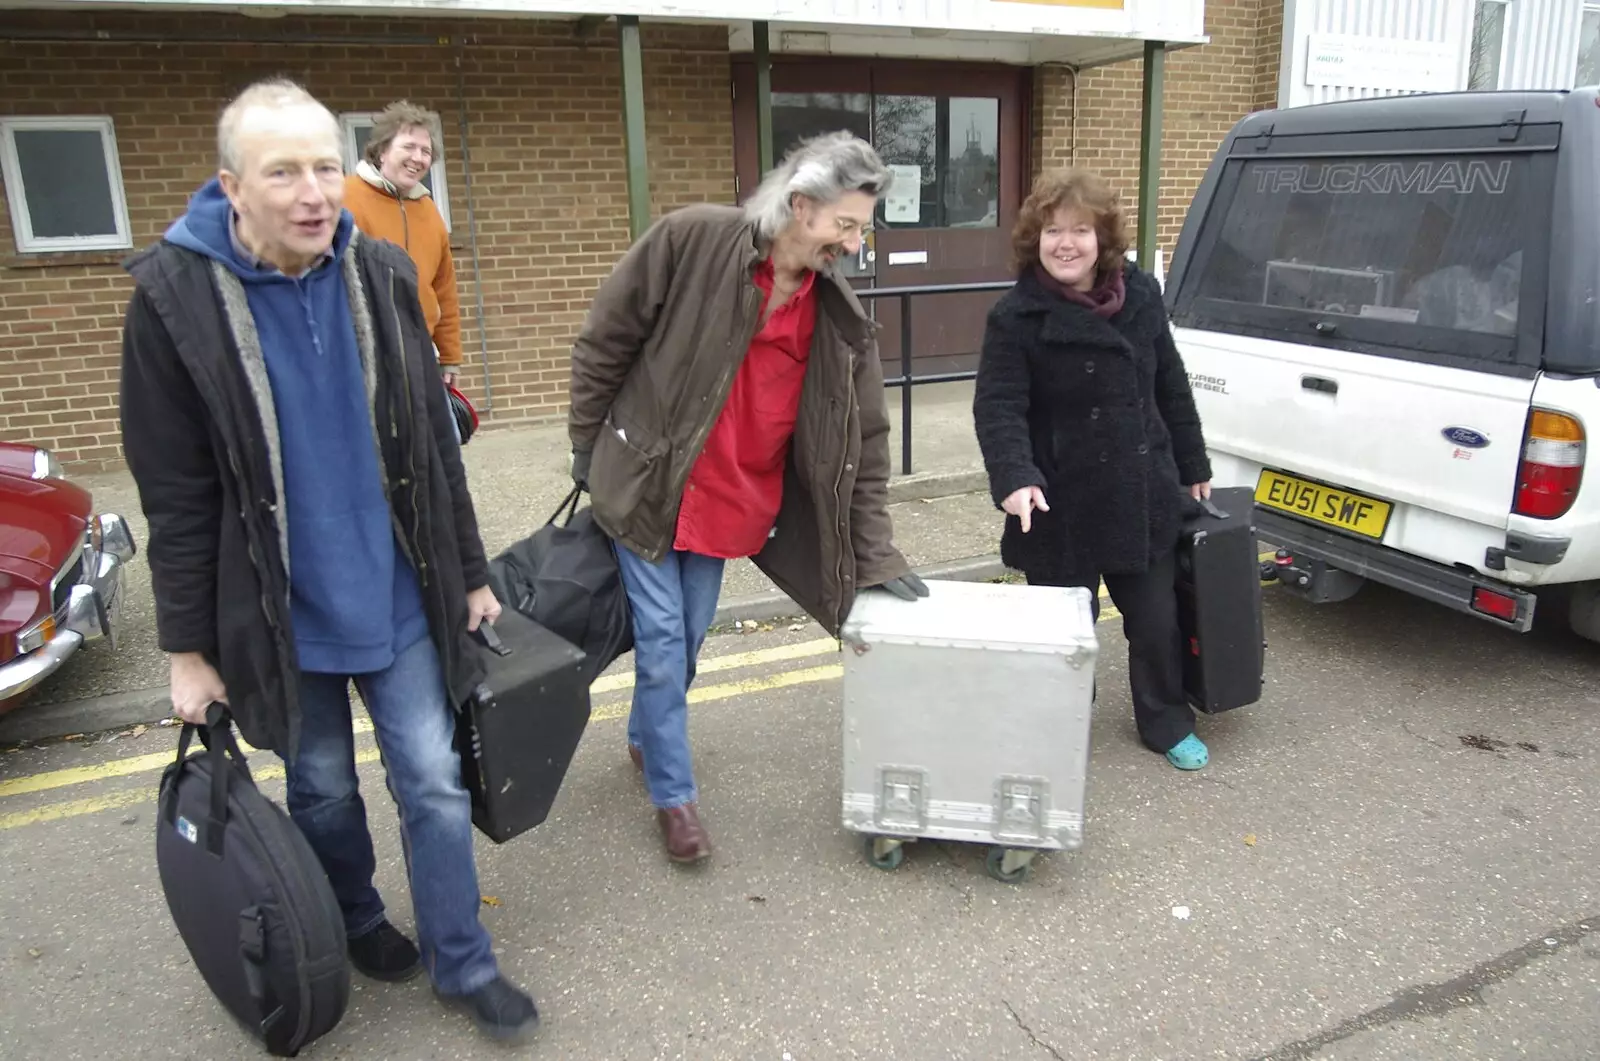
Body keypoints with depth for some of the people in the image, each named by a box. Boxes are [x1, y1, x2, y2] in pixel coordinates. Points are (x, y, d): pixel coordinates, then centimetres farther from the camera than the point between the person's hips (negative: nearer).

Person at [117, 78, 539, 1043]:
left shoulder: (381, 275, -3)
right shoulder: (176, 294, -12)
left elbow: (433, 445, 4)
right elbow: (176, 496, -9)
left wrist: (471, 574, 7)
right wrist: (190, 647, -6)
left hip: (397, 596, 2)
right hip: (281, 612, -2)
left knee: (435, 781, 8)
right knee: (323, 789, 16)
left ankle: (462, 963, 26)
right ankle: (357, 923, 44)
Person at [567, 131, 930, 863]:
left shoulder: (838, 317, -6)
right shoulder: (690, 242, -18)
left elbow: (862, 443, -2)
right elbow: (603, 344, -8)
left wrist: (877, 557, -4)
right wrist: (589, 451, -3)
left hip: (733, 503, 4)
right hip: (648, 483, -4)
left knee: (690, 639, 15)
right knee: (662, 639, 1)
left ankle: (646, 738, 43)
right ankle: (673, 794, 19)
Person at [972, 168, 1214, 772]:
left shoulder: (1141, 296, 4)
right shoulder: (1016, 317, -11)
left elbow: (1170, 387, 12)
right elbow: (998, 407, -18)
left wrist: (1193, 467, 16)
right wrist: (1015, 477, -34)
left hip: (1143, 497, 4)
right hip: (1060, 507, -4)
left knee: (1156, 620, 15)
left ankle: (1167, 725, 37)